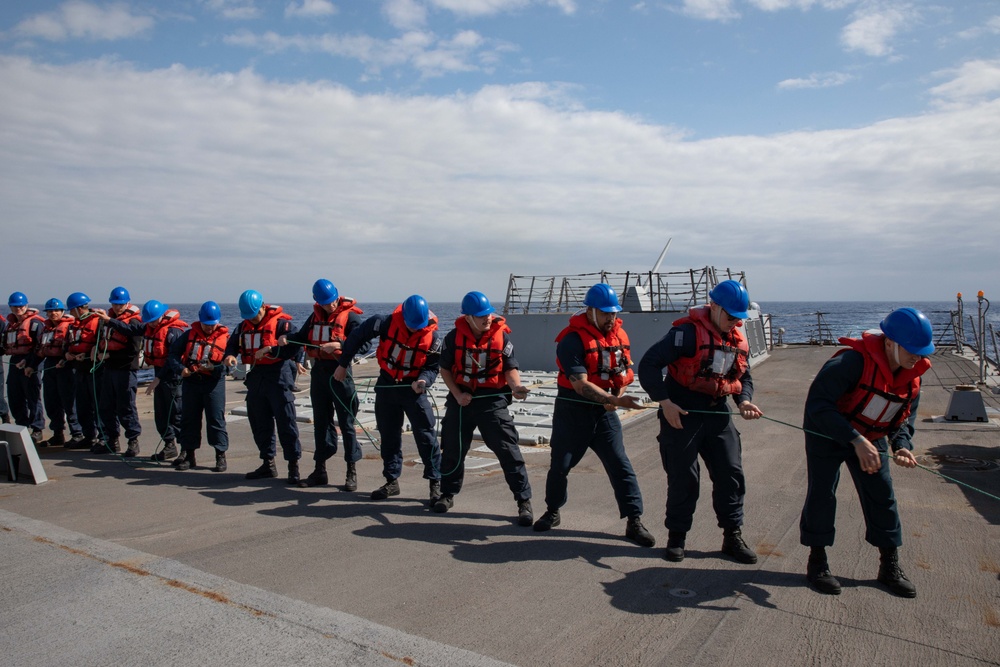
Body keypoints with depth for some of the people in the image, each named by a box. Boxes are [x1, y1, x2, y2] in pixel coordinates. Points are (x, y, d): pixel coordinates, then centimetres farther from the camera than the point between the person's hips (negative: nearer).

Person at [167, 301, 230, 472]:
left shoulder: (225, 338, 0)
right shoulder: (190, 334, 7)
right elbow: (173, 353, 7)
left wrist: (214, 368, -23)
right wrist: (180, 369, -10)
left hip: (214, 383, -3)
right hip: (191, 381, 3)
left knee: (216, 419, -3)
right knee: (188, 419, 9)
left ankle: (221, 456, 4)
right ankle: (188, 455, 19)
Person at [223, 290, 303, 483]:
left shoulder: (280, 323, -9)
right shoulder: (243, 326, 13)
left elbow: (293, 348, -17)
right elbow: (232, 344, 10)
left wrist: (268, 351, -24)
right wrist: (229, 355, -12)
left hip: (278, 376, -7)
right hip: (256, 377, 7)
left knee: (285, 422, -6)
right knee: (259, 422, 13)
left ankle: (293, 465, 0)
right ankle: (268, 464, 25)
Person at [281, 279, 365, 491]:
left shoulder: (350, 315, -8)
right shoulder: (315, 316, 13)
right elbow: (302, 336, 19)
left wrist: (338, 345, -32)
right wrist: (287, 338, -1)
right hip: (318, 372, 7)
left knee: (346, 423, -2)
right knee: (320, 421, 12)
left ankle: (352, 472, 5)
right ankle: (320, 470, 22)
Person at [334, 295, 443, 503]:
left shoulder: (432, 336, -15)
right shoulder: (387, 323, -16)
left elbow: (433, 367, -8)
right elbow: (357, 336, -4)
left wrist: (424, 380, -31)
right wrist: (342, 364, 2)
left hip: (413, 388, -2)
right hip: (386, 385, 2)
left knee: (426, 435, -6)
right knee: (388, 435, 10)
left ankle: (435, 481, 5)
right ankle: (392, 481, 23)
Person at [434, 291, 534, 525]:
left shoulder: (501, 337, -7)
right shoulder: (454, 337, -4)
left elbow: (510, 368, -5)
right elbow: (445, 369, 5)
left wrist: (516, 386, -26)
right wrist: (457, 394, -8)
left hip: (492, 399, -2)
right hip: (461, 398, 2)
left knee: (508, 451, -6)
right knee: (452, 450, 13)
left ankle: (524, 501, 4)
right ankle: (448, 494, 34)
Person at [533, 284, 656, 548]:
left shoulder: (619, 334, 2)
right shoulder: (573, 339, -17)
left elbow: (626, 371, 13)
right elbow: (580, 384, -24)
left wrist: (617, 398, -5)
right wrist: (615, 400, -31)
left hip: (604, 411, 4)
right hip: (572, 410, -4)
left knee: (620, 465, -2)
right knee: (560, 464, 6)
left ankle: (634, 521, 5)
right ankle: (552, 512, 29)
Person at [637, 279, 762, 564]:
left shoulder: (738, 340, 7)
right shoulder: (688, 332, -17)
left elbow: (744, 377, 20)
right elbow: (649, 364, -20)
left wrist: (744, 400, -2)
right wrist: (665, 402, -23)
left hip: (717, 413, 7)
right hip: (682, 413, -6)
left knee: (731, 473, 6)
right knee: (683, 477, 1)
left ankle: (733, 537, 20)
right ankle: (676, 537, 18)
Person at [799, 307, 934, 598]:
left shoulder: (912, 374, -7)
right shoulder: (853, 361, -32)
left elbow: (905, 418, 2)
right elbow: (818, 403, -37)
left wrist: (902, 445, -20)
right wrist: (856, 440, -41)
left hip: (871, 439, 6)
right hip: (826, 434, -6)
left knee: (882, 496, 6)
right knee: (821, 494, -4)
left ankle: (890, 566, 21)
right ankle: (817, 562, 13)